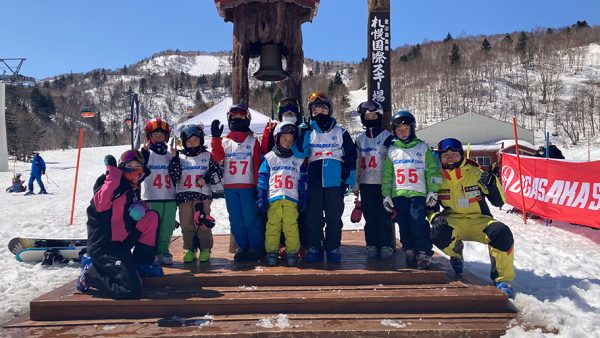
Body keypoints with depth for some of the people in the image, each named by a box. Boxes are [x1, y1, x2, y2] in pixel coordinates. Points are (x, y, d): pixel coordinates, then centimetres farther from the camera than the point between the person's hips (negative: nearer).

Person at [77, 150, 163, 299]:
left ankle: (142, 263, 8)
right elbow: (100, 205, -28)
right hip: (103, 245, -8)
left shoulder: (132, 188, 13)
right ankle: (90, 274, 1)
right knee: (131, 290, -20)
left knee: (152, 216, 1)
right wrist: (113, 174, -29)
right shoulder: (107, 180, -10)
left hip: (122, 242, 8)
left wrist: (141, 206, -2)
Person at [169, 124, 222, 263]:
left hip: (203, 195, -2)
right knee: (186, 224, 4)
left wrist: (206, 179, -9)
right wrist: (174, 158, -8)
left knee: (202, 224, -4)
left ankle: (205, 249, 6)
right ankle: (189, 249, 14)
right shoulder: (180, 157, 10)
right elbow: (174, 175, 0)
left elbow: (217, 173, 5)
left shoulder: (207, 156, 8)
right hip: (184, 195, 2)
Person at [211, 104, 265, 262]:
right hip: (229, 186, 3)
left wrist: (258, 185, -4)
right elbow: (218, 157, -6)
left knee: (251, 218, -4)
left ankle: (257, 246, 7)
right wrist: (215, 137, -15)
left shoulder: (253, 141, 6)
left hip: (247, 186, -3)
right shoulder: (225, 142, 13)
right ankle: (242, 246, 18)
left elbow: (258, 164, 2)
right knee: (235, 219, 8)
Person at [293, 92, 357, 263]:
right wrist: (303, 134, -15)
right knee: (313, 217, 3)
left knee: (334, 217, 2)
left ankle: (333, 249, 12)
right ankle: (314, 248, 14)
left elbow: (351, 156, 8)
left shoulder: (341, 132, 9)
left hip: (335, 182, -1)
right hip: (314, 183, 1)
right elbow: (300, 153, -5)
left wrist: (348, 178, 0)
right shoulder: (308, 132, 10)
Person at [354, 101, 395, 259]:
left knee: (384, 216, -3)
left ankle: (386, 246, 5)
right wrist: (356, 183, 13)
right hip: (366, 183, 4)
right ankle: (372, 245, 13)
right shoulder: (360, 139, 14)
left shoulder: (387, 136, 0)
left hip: (383, 183, -4)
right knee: (369, 216, 5)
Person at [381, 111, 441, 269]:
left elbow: (433, 171, 6)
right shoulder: (392, 150, 12)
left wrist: (433, 191, -1)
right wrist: (386, 195, 5)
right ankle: (410, 251, 16)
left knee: (418, 221, -14)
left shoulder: (423, 148, 8)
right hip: (399, 194, 3)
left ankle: (424, 253, -7)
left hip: (418, 193, -2)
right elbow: (386, 175, 11)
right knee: (404, 224, 3)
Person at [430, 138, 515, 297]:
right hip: (453, 222, 1)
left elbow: (499, 201, -8)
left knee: (502, 233, -31)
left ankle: (503, 279, -9)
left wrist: (493, 183, -27)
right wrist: (435, 217, -16)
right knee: (438, 233, -33)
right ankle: (456, 251, 6)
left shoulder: (476, 173, -6)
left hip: (479, 220, 0)